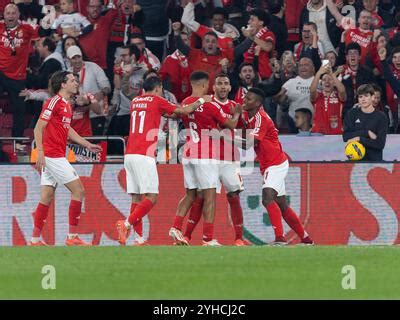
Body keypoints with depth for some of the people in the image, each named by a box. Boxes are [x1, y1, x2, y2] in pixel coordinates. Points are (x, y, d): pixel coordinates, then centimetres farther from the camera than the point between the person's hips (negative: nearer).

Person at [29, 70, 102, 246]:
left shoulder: (66, 105, 17)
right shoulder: (54, 102, -11)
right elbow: (38, 128, -14)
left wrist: (87, 144, 25)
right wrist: (40, 153, -21)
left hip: (56, 157, 9)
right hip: (53, 156, -9)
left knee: (46, 198, 8)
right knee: (78, 191, -7)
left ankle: (35, 239, 9)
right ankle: (72, 236, -5)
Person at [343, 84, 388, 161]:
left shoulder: (381, 117, -1)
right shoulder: (351, 114, 6)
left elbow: (380, 143, -7)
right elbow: (346, 136, -5)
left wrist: (359, 139, -13)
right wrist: (367, 133, -12)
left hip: (374, 159, -1)